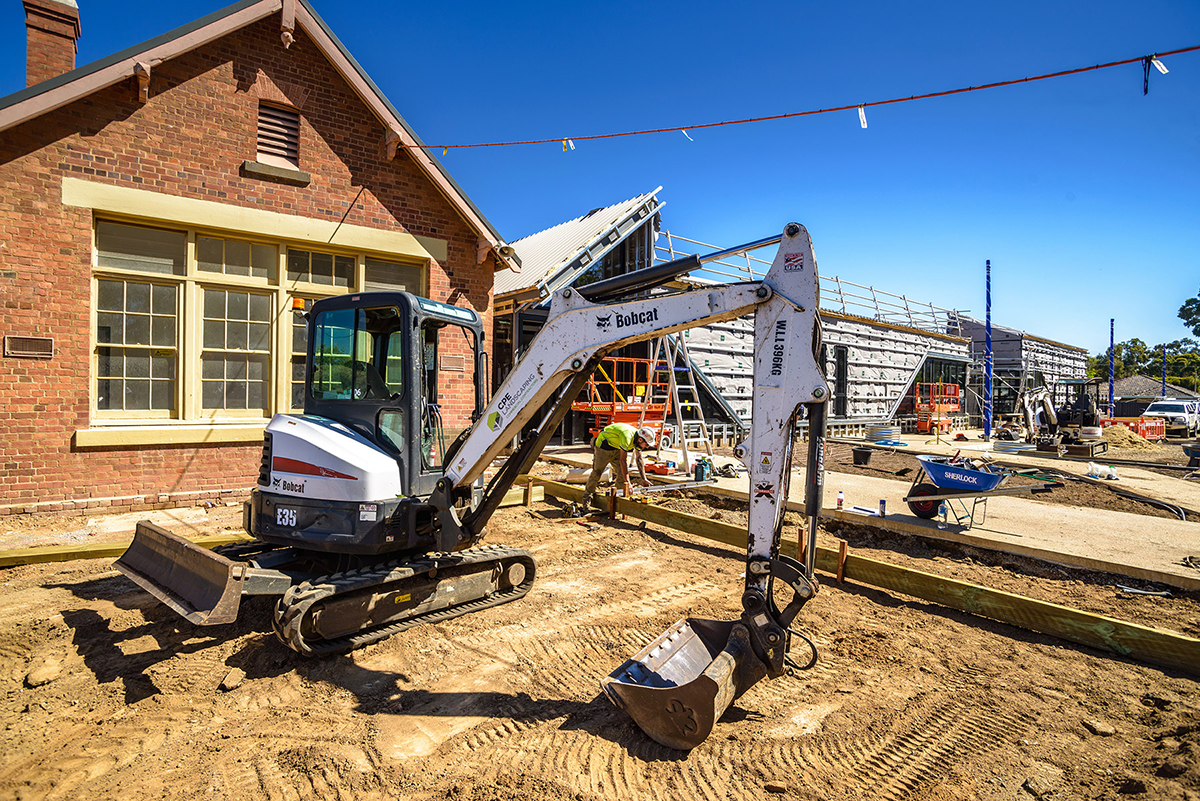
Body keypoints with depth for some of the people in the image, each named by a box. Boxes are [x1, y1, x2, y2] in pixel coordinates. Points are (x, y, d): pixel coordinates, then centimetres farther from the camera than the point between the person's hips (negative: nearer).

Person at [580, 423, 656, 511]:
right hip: (603, 445, -8)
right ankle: (586, 500, 7)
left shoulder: (638, 438, -11)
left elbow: (639, 459, 0)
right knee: (597, 471, -5)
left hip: (617, 447, 8)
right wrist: (627, 482, -33)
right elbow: (623, 461, -36)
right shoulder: (627, 437, -38)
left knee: (623, 472, -2)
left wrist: (644, 479, -4)